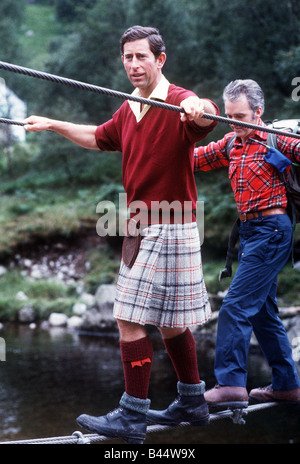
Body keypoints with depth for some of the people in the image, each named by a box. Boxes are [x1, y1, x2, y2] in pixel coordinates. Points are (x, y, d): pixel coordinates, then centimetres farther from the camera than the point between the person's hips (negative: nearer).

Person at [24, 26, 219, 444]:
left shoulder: (179, 103, -14)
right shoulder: (128, 111, 13)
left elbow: (208, 116, -38)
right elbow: (98, 138, 32)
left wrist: (198, 106, -60)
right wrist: (53, 125, 36)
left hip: (168, 229, -9)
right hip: (142, 229, 9)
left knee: (130, 319, -10)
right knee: (169, 322, 16)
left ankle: (132, 419, -3)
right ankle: (193, 404, 29)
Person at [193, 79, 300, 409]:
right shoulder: (231, 144, 13)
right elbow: (194, 158, 21)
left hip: (271, 230, -9)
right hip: (250, 230, 9)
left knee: (236, 305, -13)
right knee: (262, 310, 14)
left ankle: (230, 384, -12)